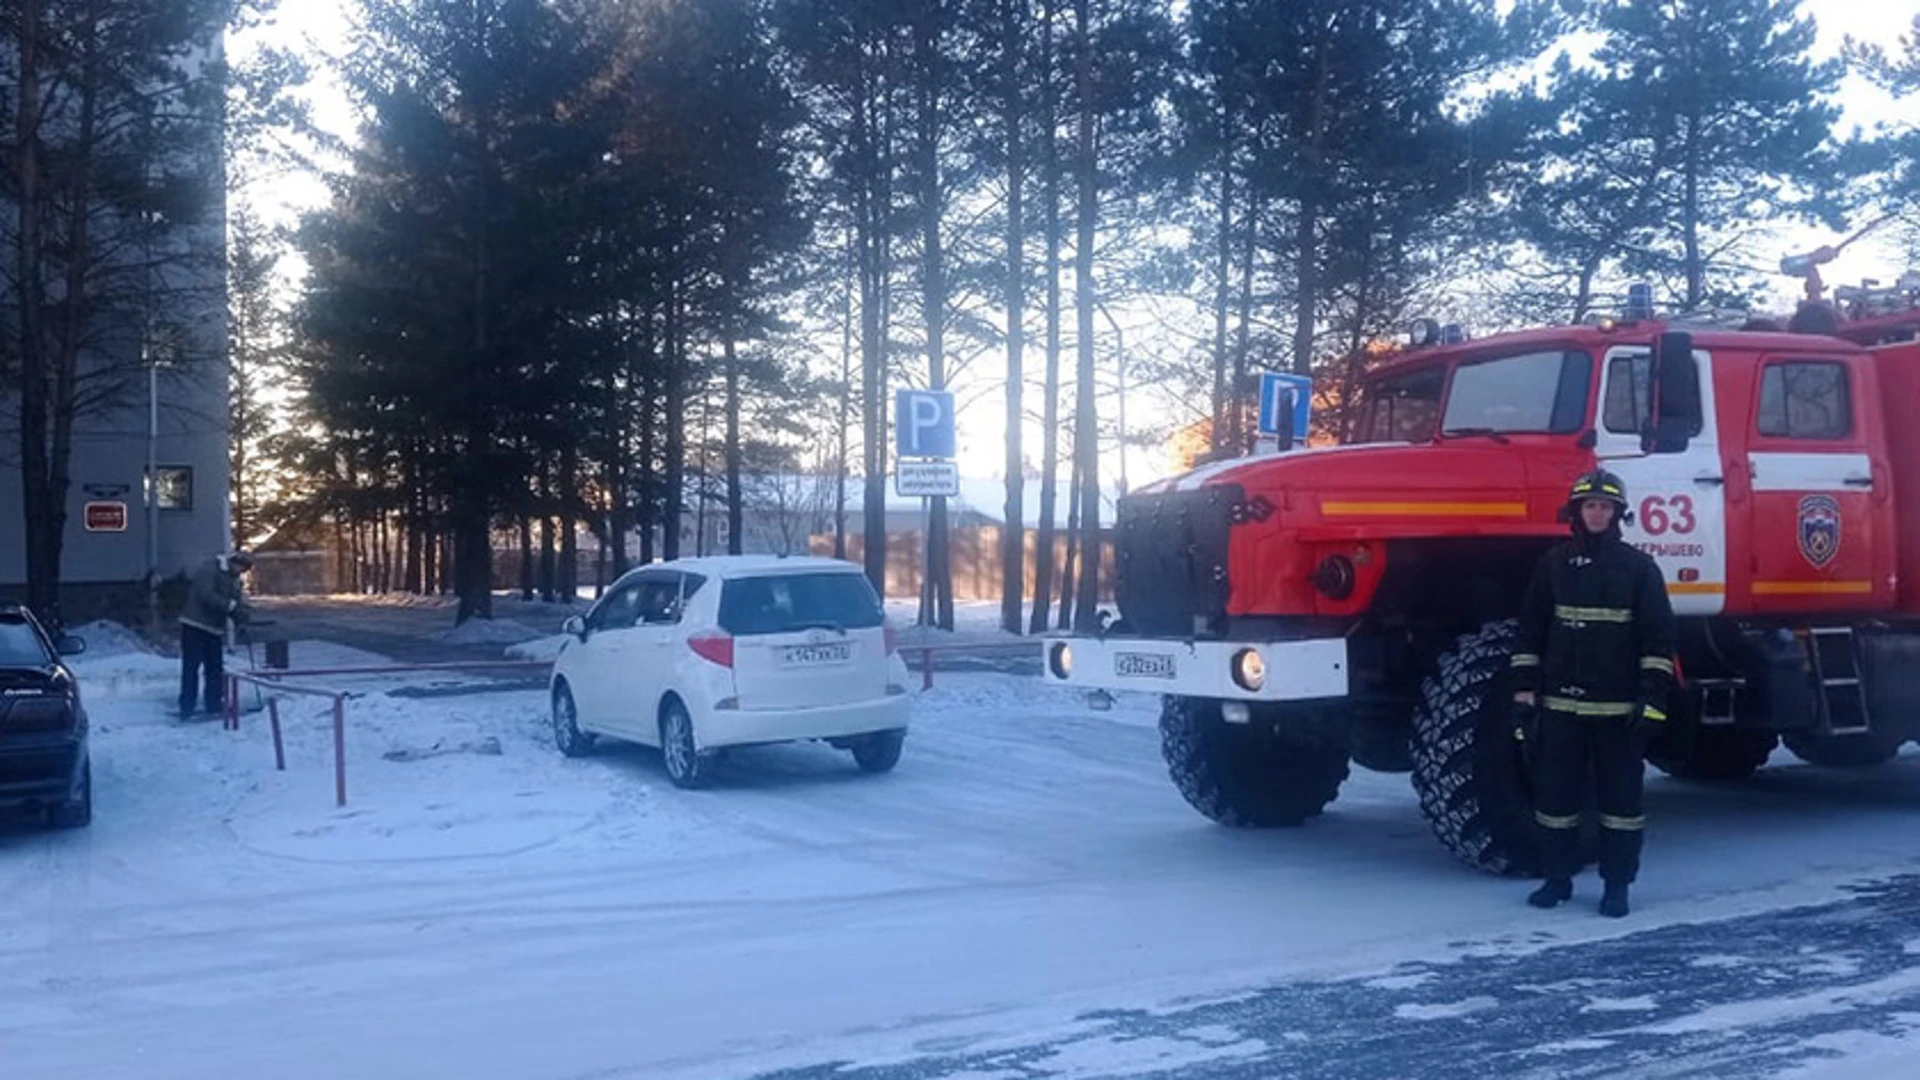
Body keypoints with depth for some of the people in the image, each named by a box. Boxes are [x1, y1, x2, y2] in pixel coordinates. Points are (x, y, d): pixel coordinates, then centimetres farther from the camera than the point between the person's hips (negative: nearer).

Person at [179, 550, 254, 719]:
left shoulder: (234, 580, 12)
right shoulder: (209, 569, -13)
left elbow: (237, 603, 9)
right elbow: (206, 596, -25)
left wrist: (241, 620, -11)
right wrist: (231, 605, -27)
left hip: (215, 629, 8)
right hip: (195, 625, -8)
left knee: (215, 669, 7)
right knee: (191, 667, -6)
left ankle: (214, 705, 14)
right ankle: (186, 708, -4)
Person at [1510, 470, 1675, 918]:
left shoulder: (1639, 567, 2)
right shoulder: (1553, 565, 7)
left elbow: (1658, 638, 0)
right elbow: (1530, 632, 9)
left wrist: (1653, 700, -7)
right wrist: (1525, 692, 4)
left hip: (1619, 708, -2)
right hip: (1561, 704, 2)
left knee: (1621, 794, 4)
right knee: (1555, 793, 5)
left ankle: (1617, 885, 14)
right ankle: (1557, 877, 18)